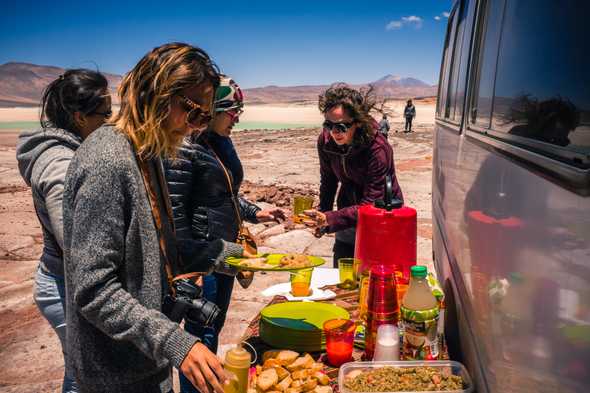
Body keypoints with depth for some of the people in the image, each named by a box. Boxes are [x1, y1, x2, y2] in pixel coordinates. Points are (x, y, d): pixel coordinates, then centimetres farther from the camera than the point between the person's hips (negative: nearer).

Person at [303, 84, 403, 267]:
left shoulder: (378, 149, -30)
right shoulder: (325, 141, -13)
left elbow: (371, 205, -33)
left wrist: (330, 219, -42)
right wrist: (322, 215, 7)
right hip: (348, 214, 5)